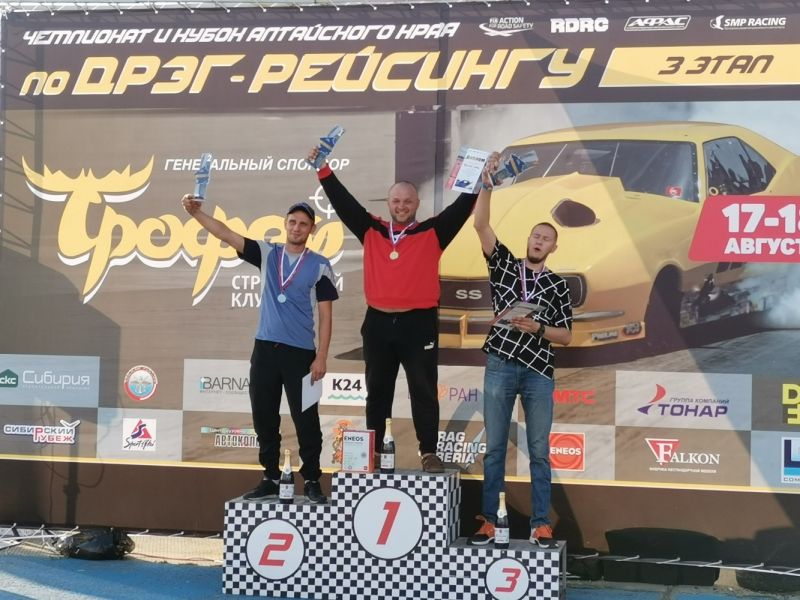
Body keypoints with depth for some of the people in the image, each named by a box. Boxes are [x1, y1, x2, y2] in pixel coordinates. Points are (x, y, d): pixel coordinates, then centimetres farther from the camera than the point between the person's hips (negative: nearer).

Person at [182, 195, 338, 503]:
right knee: (264, 418, 8)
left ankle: (311, 480, 8)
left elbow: (325, 315, -1)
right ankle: (271, 478, 18)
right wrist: (196, 212, -11)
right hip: (265, 348, 3)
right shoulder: (268, 253, 8)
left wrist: (321, 357, -8)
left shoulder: (320, 266, 0)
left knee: (306, 419, -2)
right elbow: (226, 234, 2)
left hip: (300, 352, -3)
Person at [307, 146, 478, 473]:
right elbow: (343, 202, 7)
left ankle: (429, 452, 5)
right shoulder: (372, 231, 10)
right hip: (378, 323, 3)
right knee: (377, 391, 11)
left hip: (418, 323, -3)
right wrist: (323, 170, 1)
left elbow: (461, 208, -3)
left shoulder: (432, 233, 4)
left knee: (423, 391, 0)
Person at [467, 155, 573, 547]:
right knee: (494, 448, 3)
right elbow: (481, 225, -4)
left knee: (539, 452, 3)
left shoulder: (558, 285, 9)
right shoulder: (504, 264, 8)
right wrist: (487, 183, -14)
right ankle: (488, 522, 7)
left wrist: (537, 328, -11)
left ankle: (541, 525, 7)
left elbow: (566, 337, 7)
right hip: (500, 366, 0)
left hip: (539, 372, 0)